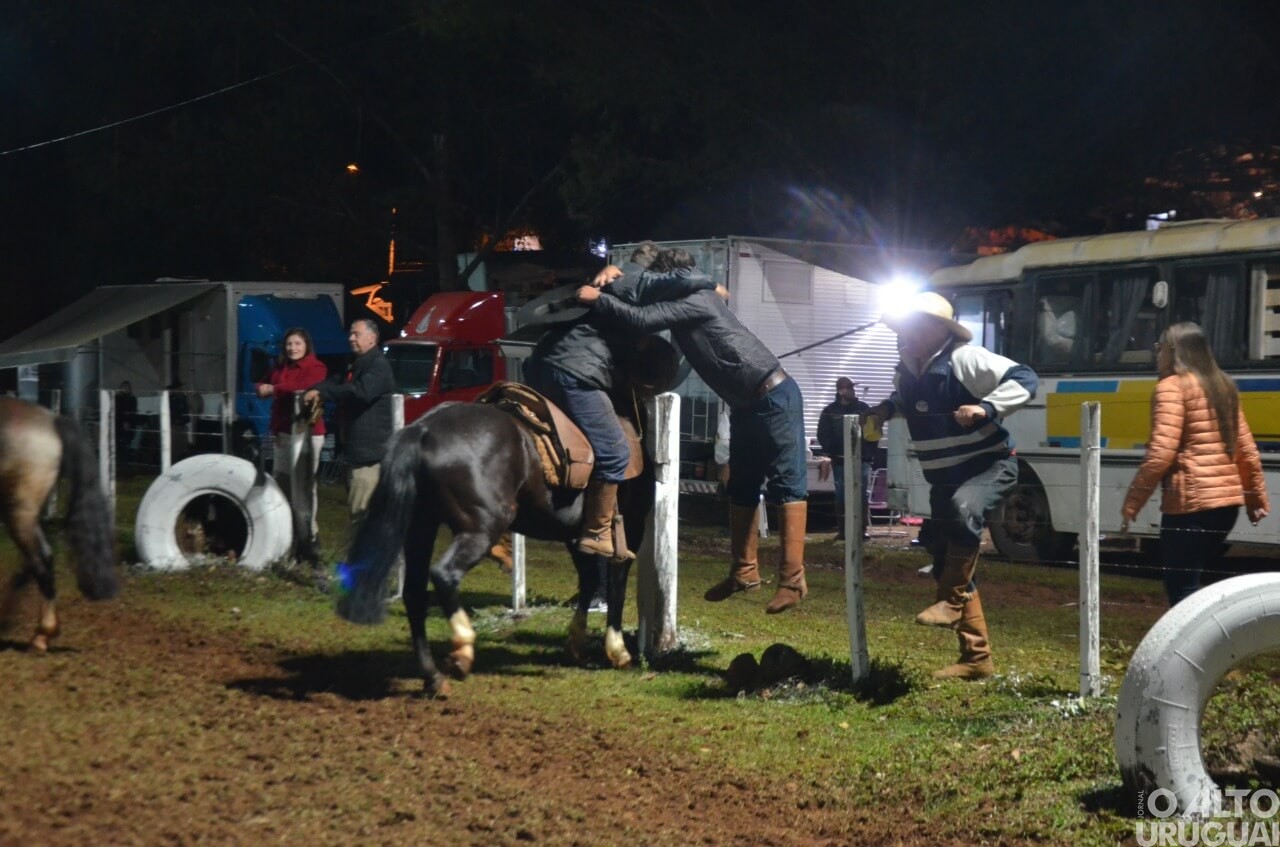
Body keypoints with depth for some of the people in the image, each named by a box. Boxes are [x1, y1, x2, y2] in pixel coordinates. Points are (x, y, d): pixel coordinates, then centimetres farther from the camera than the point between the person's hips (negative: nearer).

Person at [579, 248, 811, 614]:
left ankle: (792, 579, -14)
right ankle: (744, 571, 20)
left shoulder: (693, 301, -17)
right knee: (741, 487, 13)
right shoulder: (684, 305, 13)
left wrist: (597, 297, -17)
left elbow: (641, 319, -27)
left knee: (786, 484, -10)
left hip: (774, 396, -10)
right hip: (746, 404, 10)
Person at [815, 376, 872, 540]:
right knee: (841, 496, 2)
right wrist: (832, 453, -8)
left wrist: (869, 452, -2)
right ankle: (842, 530, 5)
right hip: (840, 461, 0)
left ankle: (862, 529, -1)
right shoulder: (830, 411, 3)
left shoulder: (864, 408, 6)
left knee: (862, 495, -3)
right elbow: (823, 436, 2)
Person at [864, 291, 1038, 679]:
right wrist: (885, 410, 8)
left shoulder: (964, 359, -17)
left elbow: (1025, 379, -23)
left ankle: (951, 602, -29)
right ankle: (976, 658, 16)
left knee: (963, 509, -41)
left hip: (990, 464, -8)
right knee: (946, 566, 7)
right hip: (944, 479, 8)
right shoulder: (906, 372, 5)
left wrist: (986, 407, -35)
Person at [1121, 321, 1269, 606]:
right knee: (1198, 581, 17)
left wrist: (1132, 502, -13)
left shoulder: (1172, 387, -7)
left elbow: (1162, 452, -16)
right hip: (1227, 500, 8)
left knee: (1181, 590, -7)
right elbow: (1246, 449, 18)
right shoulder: (1222, 386, 16)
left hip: (1191, 502, -8)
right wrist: (1258, 498, 26)